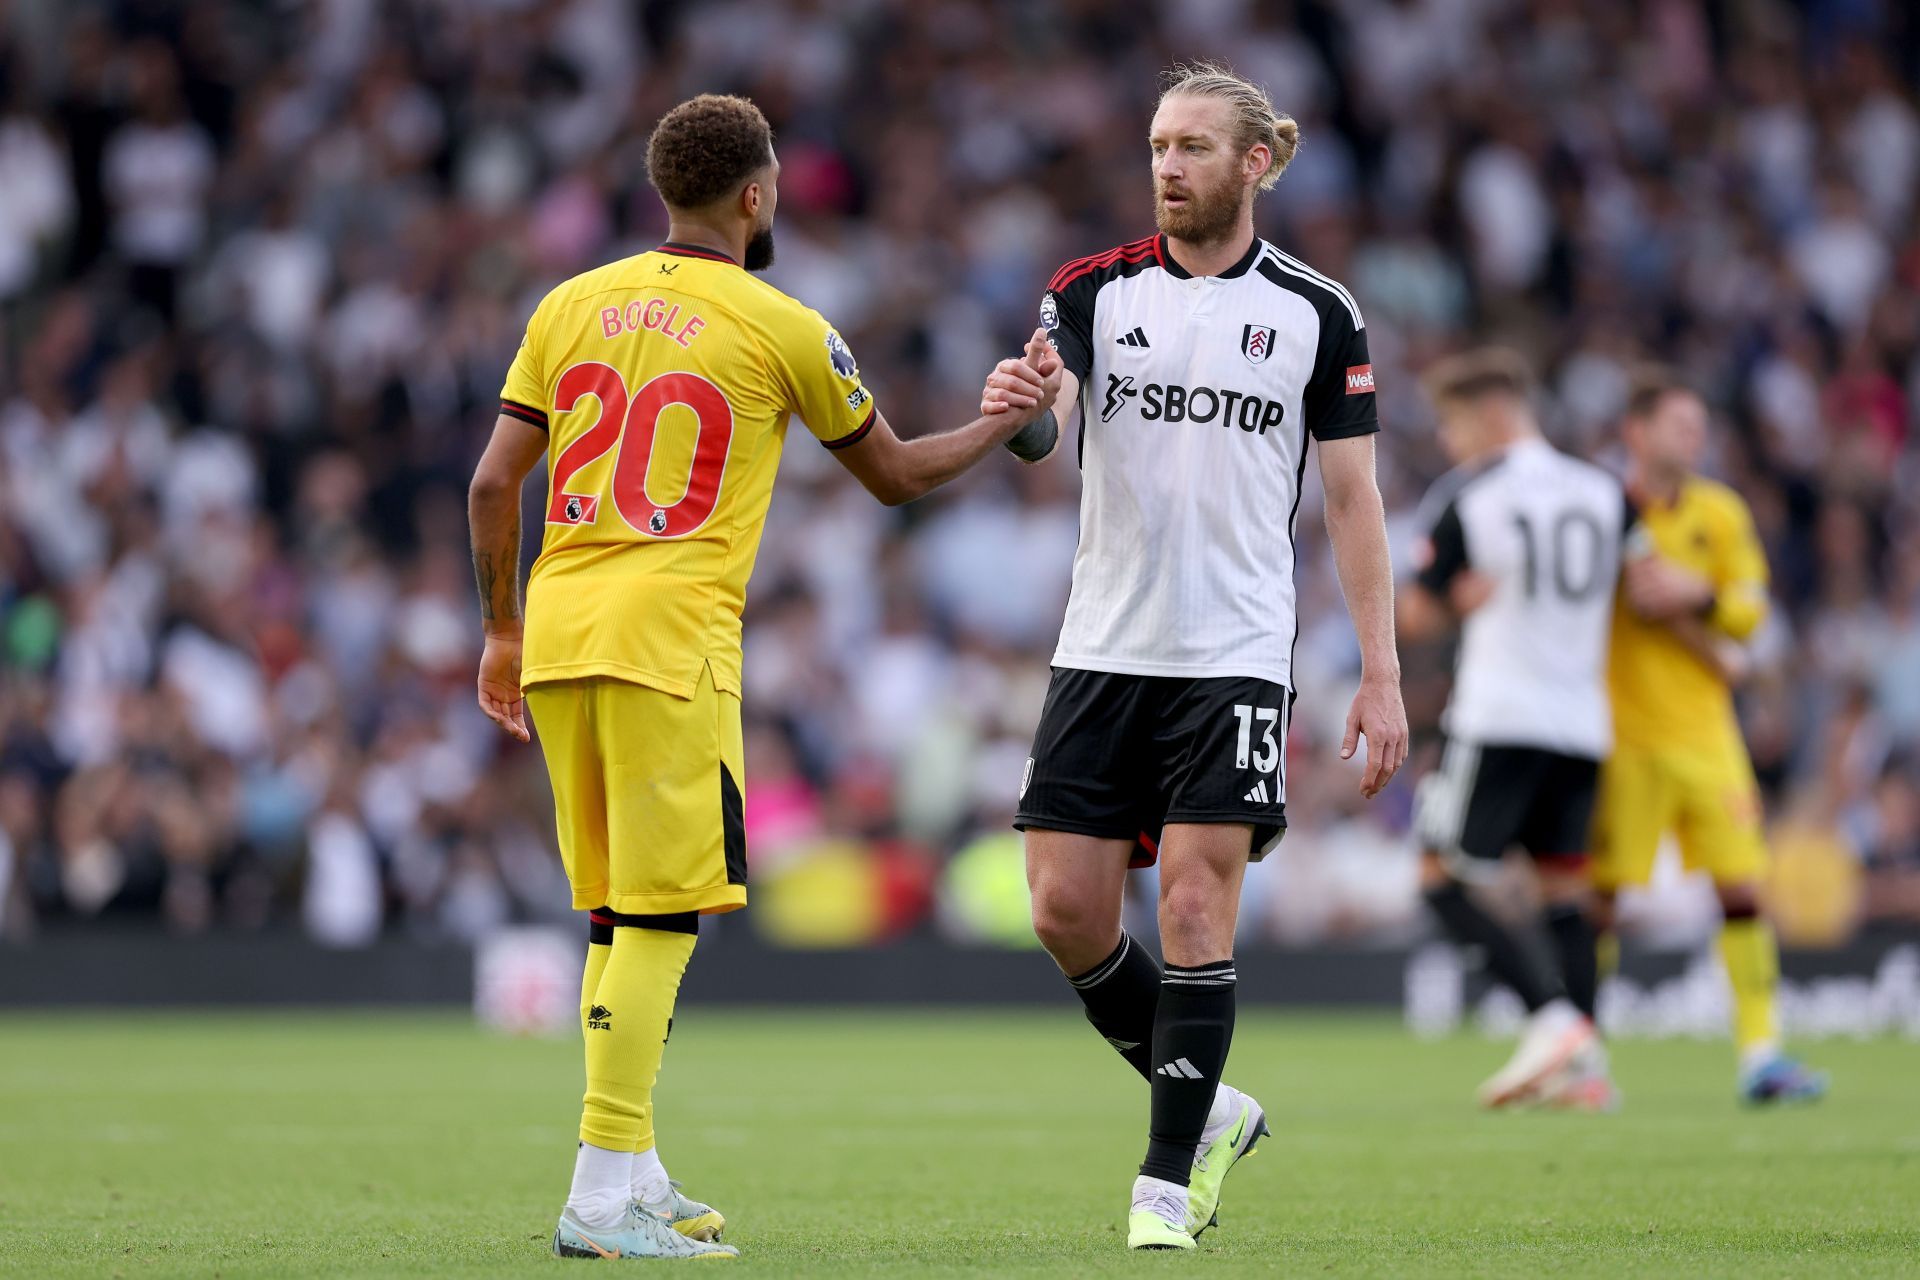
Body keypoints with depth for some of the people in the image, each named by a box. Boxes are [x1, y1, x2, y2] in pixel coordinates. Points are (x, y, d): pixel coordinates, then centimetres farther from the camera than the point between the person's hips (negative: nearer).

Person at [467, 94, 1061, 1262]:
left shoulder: (573, 306, 12)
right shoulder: (782, 329, 0)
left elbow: (493, 484, 10)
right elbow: (898, 473, 12)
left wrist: (504, 631, 21)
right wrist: (1012, 418, 27)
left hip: (557, 639, 6)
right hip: (669, 643, -6)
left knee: (619, 916, 15)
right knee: (661, 916, -5)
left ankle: (636, 1174, 19)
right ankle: (604, 1198, -11)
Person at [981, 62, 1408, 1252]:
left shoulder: (1318, 313, 2)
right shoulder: (1097, 290, 4)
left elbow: (1354, 500, 4)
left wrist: (1382, 674, -2)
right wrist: (1015, 408, -36)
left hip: (1236, 655, -2)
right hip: (1104, 651, 3)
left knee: (1196, 908, -9)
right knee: (1067, 908, -1)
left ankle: (1168, 1177, 0)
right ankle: (1207, 1109, 20)